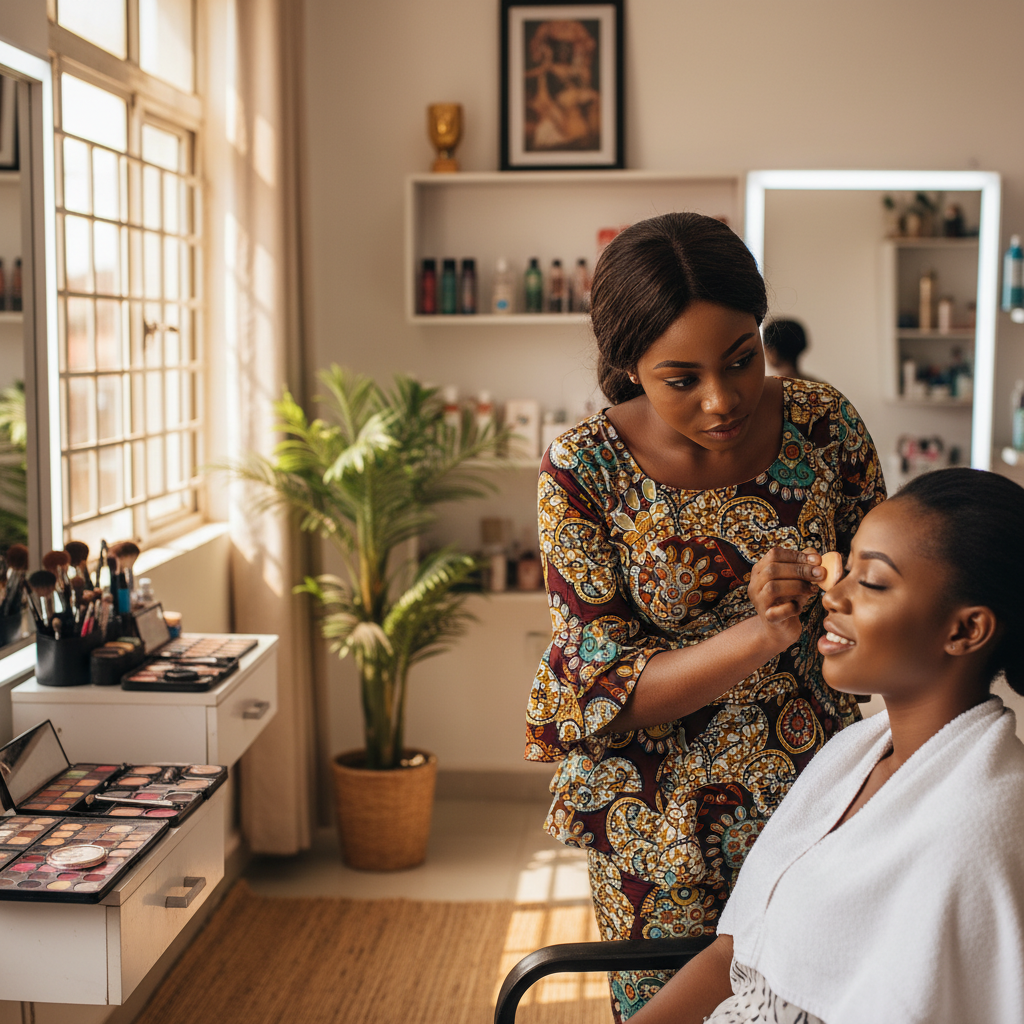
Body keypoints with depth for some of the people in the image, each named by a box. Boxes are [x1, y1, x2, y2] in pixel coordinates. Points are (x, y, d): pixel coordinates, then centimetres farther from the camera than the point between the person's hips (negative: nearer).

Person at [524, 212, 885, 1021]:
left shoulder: (824, 423, -11)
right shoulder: (584, 471, -18)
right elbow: (605, 689, -17)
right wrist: (762, 635, -32)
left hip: (816, 797, 2)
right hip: (662, 819, -2)